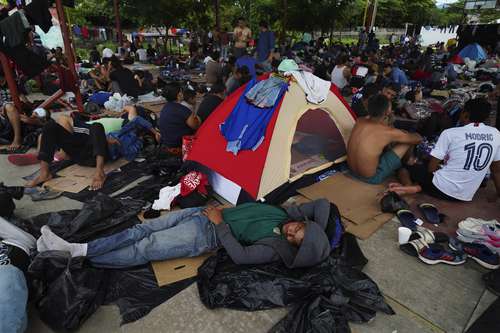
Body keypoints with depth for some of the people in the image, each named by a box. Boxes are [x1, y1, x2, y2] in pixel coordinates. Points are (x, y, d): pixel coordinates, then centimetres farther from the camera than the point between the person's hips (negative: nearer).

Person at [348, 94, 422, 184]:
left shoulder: (359, 121, -6)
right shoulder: (388, 132, -23)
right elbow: (418, 139, -3)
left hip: (352, 170, 6)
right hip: (372, 177, -6)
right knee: (408, 142, 2)